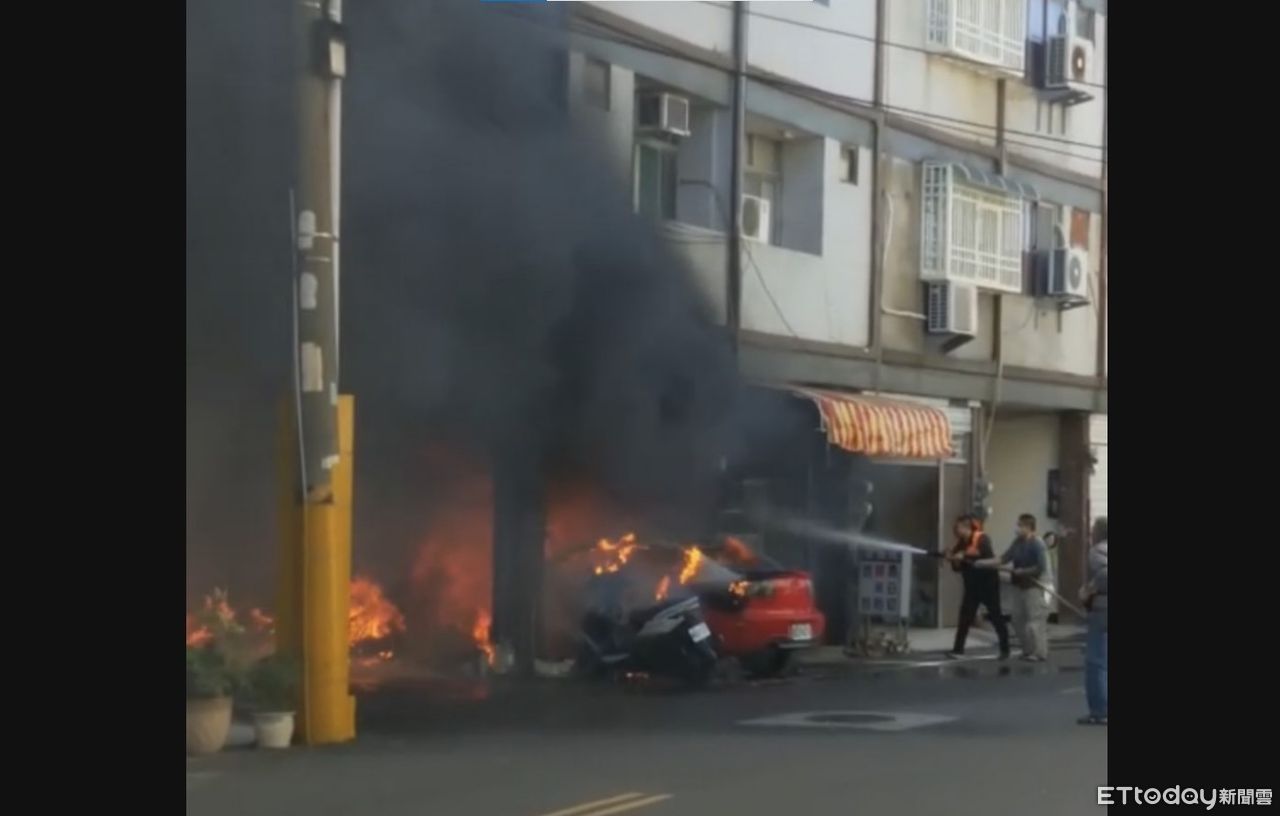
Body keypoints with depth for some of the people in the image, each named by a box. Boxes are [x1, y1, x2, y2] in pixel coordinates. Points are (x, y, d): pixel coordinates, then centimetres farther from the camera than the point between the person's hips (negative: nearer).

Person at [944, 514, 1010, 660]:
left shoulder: (982, 538, -14)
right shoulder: (961, 543, 4)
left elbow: (987, 556, -33)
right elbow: (958, 567, 6)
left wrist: (965, 556, -33)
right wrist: (953, 559, -15)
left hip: (988, 583, -6)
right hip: (972, 585, 6)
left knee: (996, 617, 2)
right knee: (965, 617, 0)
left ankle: (1005, 650, 11)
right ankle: (958, 649, 0)